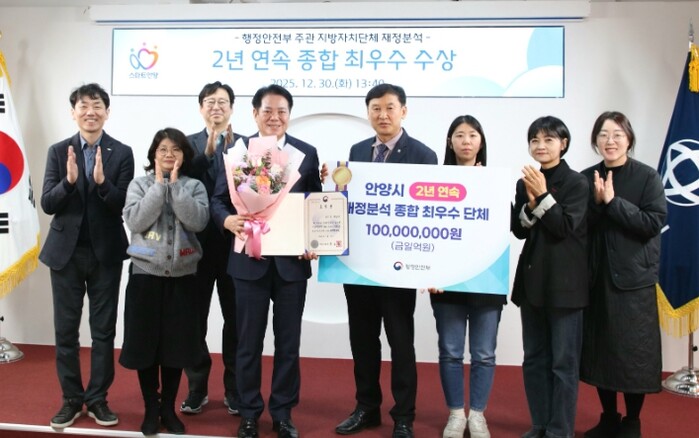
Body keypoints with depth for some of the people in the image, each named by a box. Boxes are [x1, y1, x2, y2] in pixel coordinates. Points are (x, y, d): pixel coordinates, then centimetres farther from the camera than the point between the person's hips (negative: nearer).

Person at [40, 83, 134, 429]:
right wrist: (69, 180, -21)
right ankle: (71, 399, 22)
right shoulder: (58, 151, 2)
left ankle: (97, 399, 20)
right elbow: (47, 204, -4)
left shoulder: (122, 153, -2)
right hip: (66, 251, 1)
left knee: (104, 331, 7)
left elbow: (125, 206, -9)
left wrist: (102, 182, -25)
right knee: (66, 330, 8)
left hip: (105, 253, -1)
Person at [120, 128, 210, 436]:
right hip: (146, 274, 0)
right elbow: (135, 221, -14)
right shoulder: (139, 184, 2)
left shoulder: (194, 186, 4)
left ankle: (169, 408, 22)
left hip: (182, 276, 1)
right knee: (146, 341, 4)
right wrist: (159, 184, -11)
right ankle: (151, 409, 19)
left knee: (176, 343, 7)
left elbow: (198, 221, -14)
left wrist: (175, 184, -12)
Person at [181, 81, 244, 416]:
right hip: (198, 241, 1)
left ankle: (234, 388, 20)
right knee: (195, 316, 7)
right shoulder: (189, 143, 7)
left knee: (235, 317, 7)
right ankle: (197, 388, 21)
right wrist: (208, 152, -20)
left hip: (234, 241, -1)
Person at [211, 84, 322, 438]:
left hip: (292, 260, 1)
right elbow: (218, 199, 0)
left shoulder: (306, 153, 5)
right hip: (249, 259, -1)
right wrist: (228, 220, -22)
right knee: (249, 342, 9)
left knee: (288, 342, 10)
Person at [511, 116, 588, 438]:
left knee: (563, 361, 1)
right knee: (534, 358, 12)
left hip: (564, 281, -6)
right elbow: (518, 231, 5)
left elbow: (565, 227, -15)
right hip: (532, 278, 6)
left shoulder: (576, 183, -7)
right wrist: (530, 203, -11)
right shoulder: (525, 182, 8)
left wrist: (543, 195, -20)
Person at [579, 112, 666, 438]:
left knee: (633, 352, 2)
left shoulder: (647, 177, -3)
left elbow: (653, 222, -13)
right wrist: (597, 202, -16)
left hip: (633, 279, -3)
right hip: (595, 277, 3)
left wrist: (612, 202, -18)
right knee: (599, 349, 9)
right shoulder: (586, 179, 5)